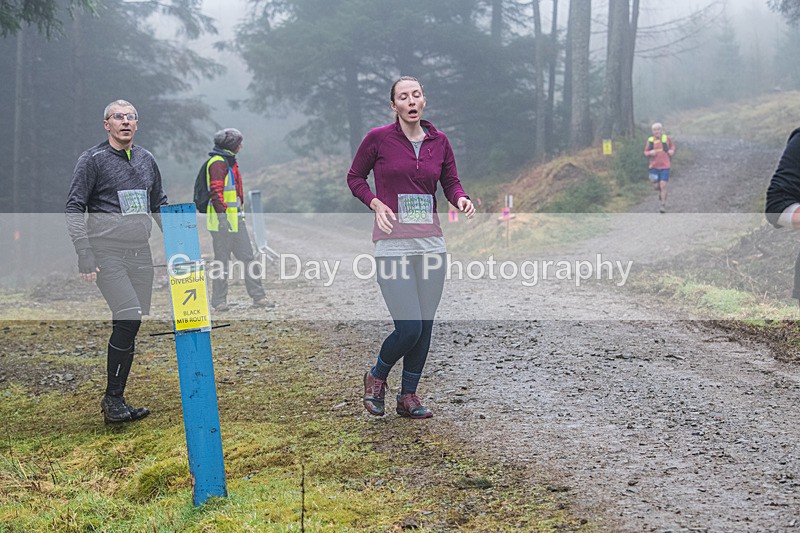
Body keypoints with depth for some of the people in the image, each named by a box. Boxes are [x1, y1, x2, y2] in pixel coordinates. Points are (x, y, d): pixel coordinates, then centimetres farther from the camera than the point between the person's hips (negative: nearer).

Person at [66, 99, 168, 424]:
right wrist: (84, 254, -13)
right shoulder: (92, 160, -2)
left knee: (129, 326, 6)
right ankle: (112, 398, -8)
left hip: (140, 254, 6)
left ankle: (115, 400, 15)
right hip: (108, 254, -6)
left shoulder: (146, 160, 15)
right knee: (129, 318, -20)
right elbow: (74, 209, -4)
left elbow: (160, 205, 24)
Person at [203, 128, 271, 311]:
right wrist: (222, 215, -26)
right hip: (223, 220, -10)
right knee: (222, 260, -3)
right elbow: (215, 191, -21)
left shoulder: (230, 161, 19)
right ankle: (219, 301, 5)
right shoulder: (217, 163, -13)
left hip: (236, 219, 10)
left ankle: (258, 296, 11)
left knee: (248, 257, 8)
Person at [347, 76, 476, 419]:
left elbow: (451, 183, 14)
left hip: (431, 242, 5)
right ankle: (376, 377, 18)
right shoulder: (378, 138, -2)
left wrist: (461, 199, -9)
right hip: (392, 245, -4)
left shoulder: (439, 141, 8)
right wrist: (376, 204, -8)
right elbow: (355, 177, 8)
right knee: (410, 328, -11)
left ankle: (408, 396, 23)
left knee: (425, 327, 6)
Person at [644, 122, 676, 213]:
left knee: (663, 186, -9)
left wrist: (672, 151, -3)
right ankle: (661, 192, 41)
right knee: (656, 186, 4)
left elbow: (672, 146, 18)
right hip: (654, 167, 2)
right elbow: (646, 151, 8)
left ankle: (663, 205, 0)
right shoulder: (650, 140, -1)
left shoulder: (667, 138, -1)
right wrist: (650, 153, -14)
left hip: (664, 166, -2)